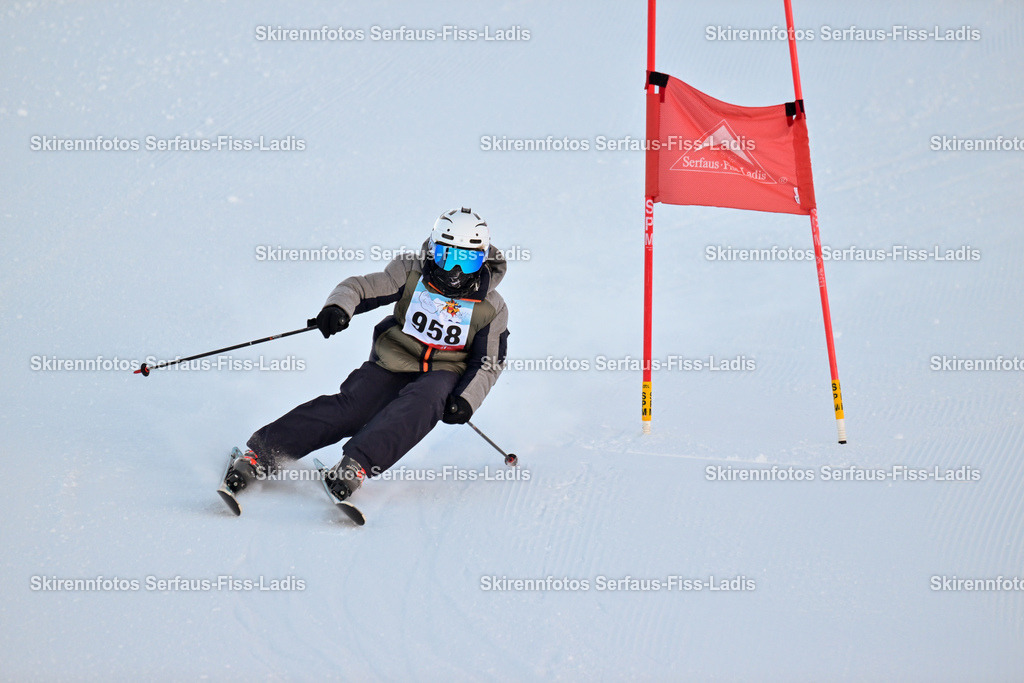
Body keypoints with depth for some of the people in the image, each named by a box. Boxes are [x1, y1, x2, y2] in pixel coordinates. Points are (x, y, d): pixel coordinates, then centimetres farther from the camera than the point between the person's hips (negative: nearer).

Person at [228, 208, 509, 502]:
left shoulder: (491, 308, -2)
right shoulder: (411, 273, -2)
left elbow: (488, 363, 4)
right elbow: (362, 287, -2)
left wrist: (466, 400, -14)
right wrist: (338, 307, -25)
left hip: (443, 372, -1)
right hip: (392, 362, 1)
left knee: (421, 401, -36)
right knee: (351, 407, -24)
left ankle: (357, 462, -52)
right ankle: (264, 451, -33)